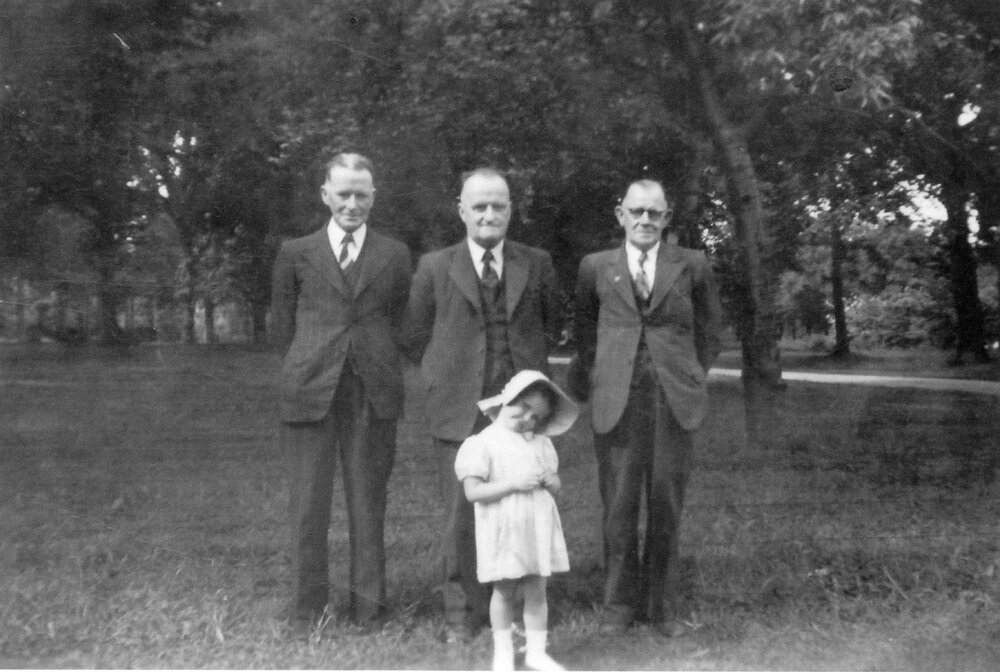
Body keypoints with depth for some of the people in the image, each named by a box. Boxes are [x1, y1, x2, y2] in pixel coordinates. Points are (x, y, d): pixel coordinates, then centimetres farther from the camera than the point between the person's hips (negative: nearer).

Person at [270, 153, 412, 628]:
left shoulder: (395, 255, 9)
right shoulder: (296, 254, 8)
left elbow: (398, 322, 14)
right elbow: (281, 322, 12)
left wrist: (373, 364, 8)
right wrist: (308, 368, 9)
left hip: (373, 392, 1)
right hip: (310, 392, 0)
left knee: (368, 501, 5)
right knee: (309, 502, 3)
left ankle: (368, 606, 16)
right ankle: (308, 609, 14)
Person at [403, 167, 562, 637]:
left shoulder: (537, 264, 9)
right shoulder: (434, 267, 5)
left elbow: (551, 325, 21)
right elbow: (416, 337, 12)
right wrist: (448, 374, 9)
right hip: (460, 410, -1)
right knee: (463, 515, 1)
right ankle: (463, 615, 15)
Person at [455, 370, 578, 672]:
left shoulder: (541, 444, 10)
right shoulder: (482, 443, -8)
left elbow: (555, 485, 16)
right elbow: (473, 491, -14)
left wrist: (550, 480, -8)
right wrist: (513, 483, -20)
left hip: (538, 529, 4)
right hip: (503, 533, -4)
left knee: (536, 592, 8)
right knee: (504, 591, 7)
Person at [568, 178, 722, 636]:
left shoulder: (692, 265, 8)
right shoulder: (596, 267, 8)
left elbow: (708, 331, 17)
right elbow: (584, 332, 18)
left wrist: (693, 376, 10)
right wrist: (588, 381, 11)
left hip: (674, 401, 0)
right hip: (616, 401, 0)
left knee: (666, 507, 5)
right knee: (619, 507, 2)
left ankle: (661, 606, 18)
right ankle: (619, 603, 16)